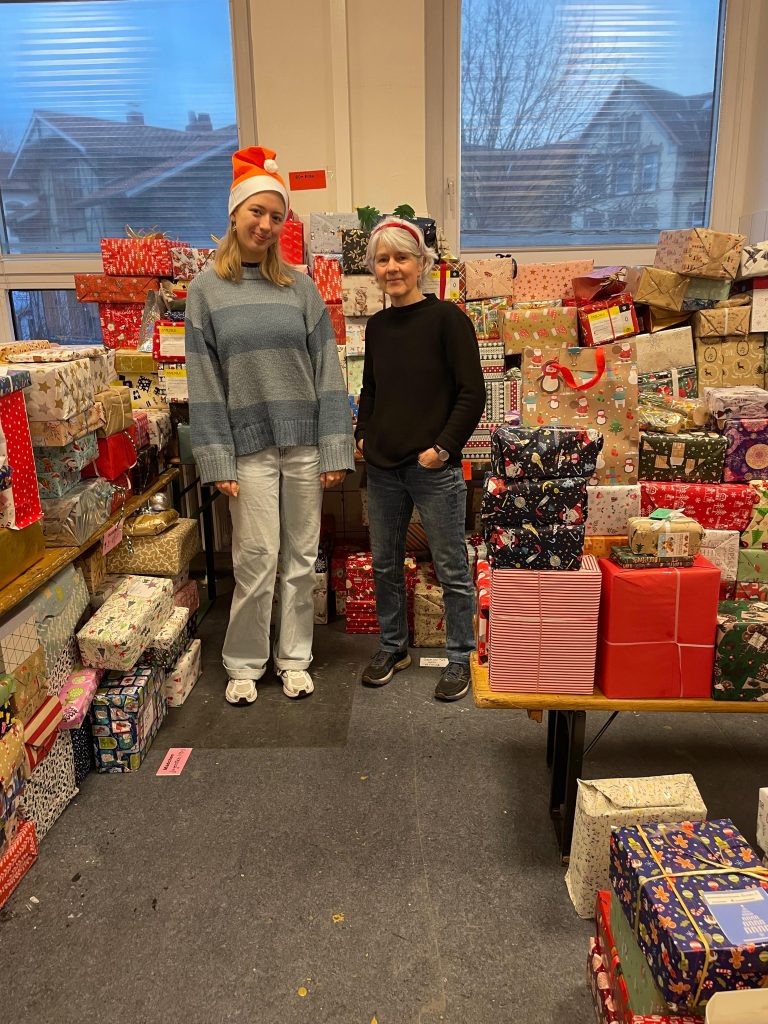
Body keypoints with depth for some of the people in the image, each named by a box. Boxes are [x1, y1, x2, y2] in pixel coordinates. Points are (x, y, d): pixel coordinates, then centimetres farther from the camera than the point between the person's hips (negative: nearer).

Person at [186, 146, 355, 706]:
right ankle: (245, 662, 22)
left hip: (305, 442, 2)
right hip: (249, 444, -1)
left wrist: (336, 448, -4)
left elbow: (327, 370, 2)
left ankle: (294, 657, 26)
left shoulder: (300, 286, 4)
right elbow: (204, 381, -1)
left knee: (301, 559, 9)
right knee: (256, 561, 1)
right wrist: (216, 459, -6)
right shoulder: (206, 289, 2)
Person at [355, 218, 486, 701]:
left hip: (434, 468, -6)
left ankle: (460, 658, 21)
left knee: (452, 569, 5)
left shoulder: (446, 318, -8)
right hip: (382, 466, 6)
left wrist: (442, 447, -15)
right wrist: (363, 434, 8)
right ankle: (394, 647, 34)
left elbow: (472, 394, -10)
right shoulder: (377, 326, 10)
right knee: (385, 564, 16)